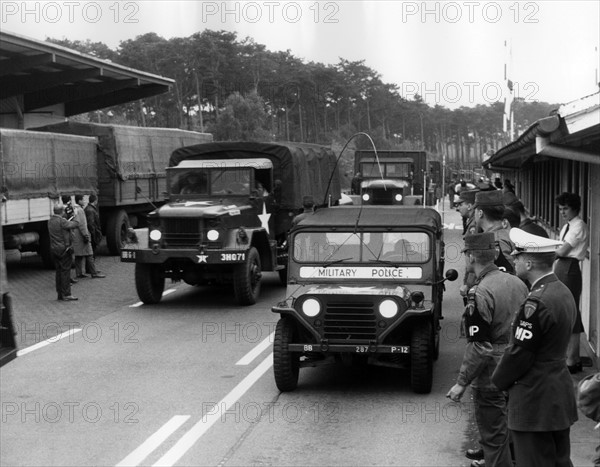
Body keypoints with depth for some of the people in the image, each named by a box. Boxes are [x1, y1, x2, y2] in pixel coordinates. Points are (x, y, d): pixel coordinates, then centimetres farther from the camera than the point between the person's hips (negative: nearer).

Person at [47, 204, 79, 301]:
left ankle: (60, 293, 19)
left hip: (54, 249, 8)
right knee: (65, 271, -4)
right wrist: (75, 221, 13)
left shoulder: (50, 220, 8)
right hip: (64, 249, -8)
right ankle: (66, 294, -4)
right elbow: (75, 224, -7)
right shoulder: (62, 221, -17)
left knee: (59, 271, 14)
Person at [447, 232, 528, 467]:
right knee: (508, 428, 22)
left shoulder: (480, 294, -20)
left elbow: (480, 347, -22)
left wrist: (462, 382, -16)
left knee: (494, 434, 5)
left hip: (491, 377, -8)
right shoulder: (517, 283, 3)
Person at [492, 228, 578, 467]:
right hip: (561, 395, 9)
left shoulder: (536, 303, -23)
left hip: (534, 401, -9)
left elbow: (519, 354, -20)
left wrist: (498, 382, -2)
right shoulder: (564, 292, 6)